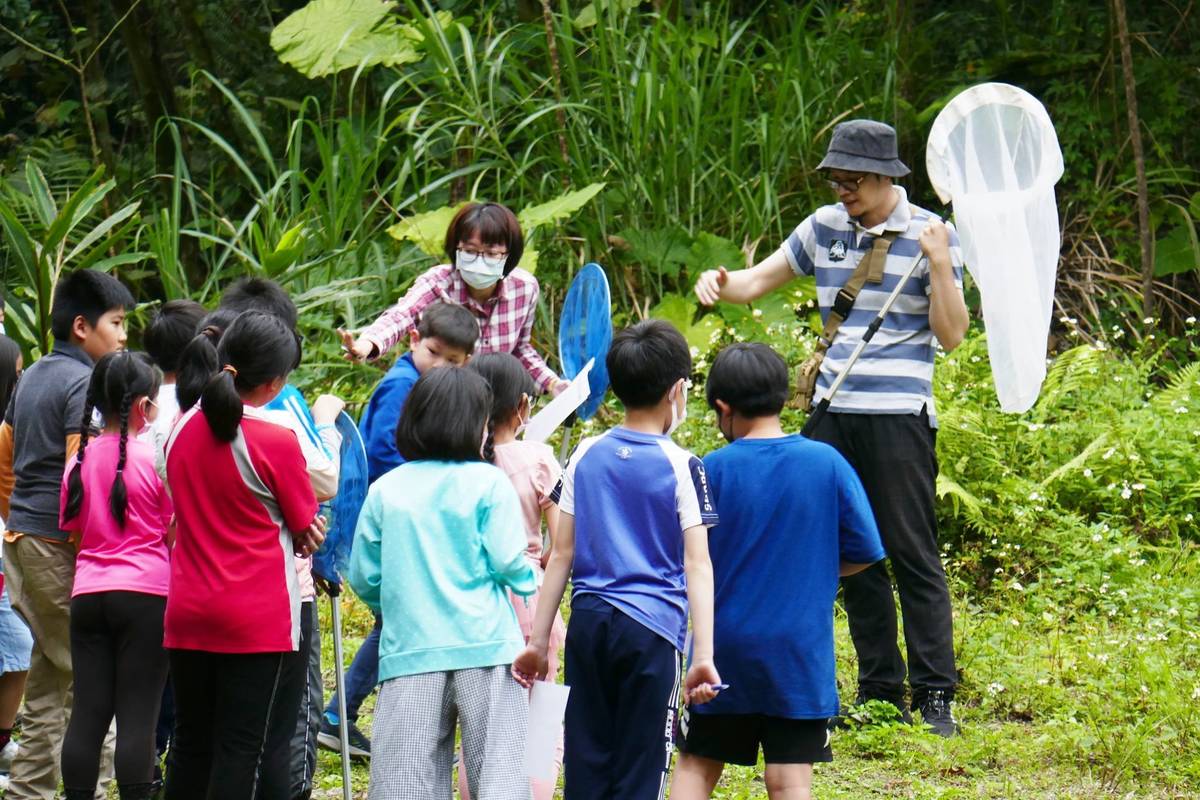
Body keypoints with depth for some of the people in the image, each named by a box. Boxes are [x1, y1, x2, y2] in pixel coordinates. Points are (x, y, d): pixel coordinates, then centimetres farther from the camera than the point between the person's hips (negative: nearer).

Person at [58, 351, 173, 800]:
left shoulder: (81, 460, 6)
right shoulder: (155, 458, -8)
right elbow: (175, 534, -4)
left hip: (88, 593, 5)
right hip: (145, 594, -5)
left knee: (88, 712, 6)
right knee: (138, 715, -4)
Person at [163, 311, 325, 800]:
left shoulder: (182, 429, 3)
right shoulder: (276, 441, -15)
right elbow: (305, 525, -4)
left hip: (187, 614, 5)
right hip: (257, 620, -5)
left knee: (190, 743, 11)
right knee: (240, 748, -2)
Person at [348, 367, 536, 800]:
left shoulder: (385, 490, 7)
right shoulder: (488, 483, -2)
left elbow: (363, 577, 8)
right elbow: (508, 563, -6)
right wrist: (533, 581, 17)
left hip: (409, 650, 2)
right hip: (485, 649, -2)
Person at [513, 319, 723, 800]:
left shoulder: (585, 457, 6)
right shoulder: (681, 467, -5)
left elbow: (562, 554, 8)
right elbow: (697, 566, -9)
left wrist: (538, 639, 12)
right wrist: (703, 655, -11)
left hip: (588, 623, 4)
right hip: (652, 630, -4)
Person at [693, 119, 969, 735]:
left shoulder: (928, 234, -3)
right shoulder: (825, 228, 10)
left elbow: (951, 334, -6)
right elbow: (758, 281, 17)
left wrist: (939, 263, -19)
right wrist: (719, 283, -4)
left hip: (899, 414, -5)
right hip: (834, 412, 5)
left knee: (912, 552, -6)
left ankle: (934, 694, -3)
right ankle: (879, 689, 16)